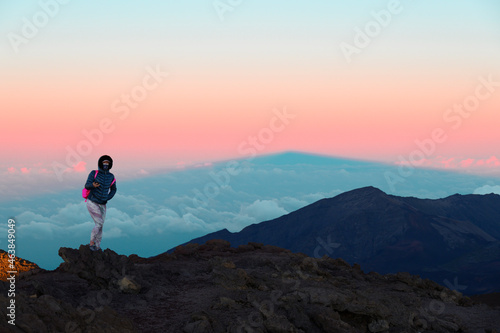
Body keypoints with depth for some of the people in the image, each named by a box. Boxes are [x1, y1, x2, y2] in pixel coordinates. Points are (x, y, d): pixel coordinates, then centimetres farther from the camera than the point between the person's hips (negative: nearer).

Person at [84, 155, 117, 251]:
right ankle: (92, 242, 7)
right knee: (99, 224, -12)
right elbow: (87, 186, -17)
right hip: (92, 203, -5)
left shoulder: (111, 176, 2)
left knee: (100, 226, 6)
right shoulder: (94, 173, -10)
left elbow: (113, 189, 15)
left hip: (102, 205, 5)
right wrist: (93, 185, -41)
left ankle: (97, 247, 18)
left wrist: (108, 198, -3)